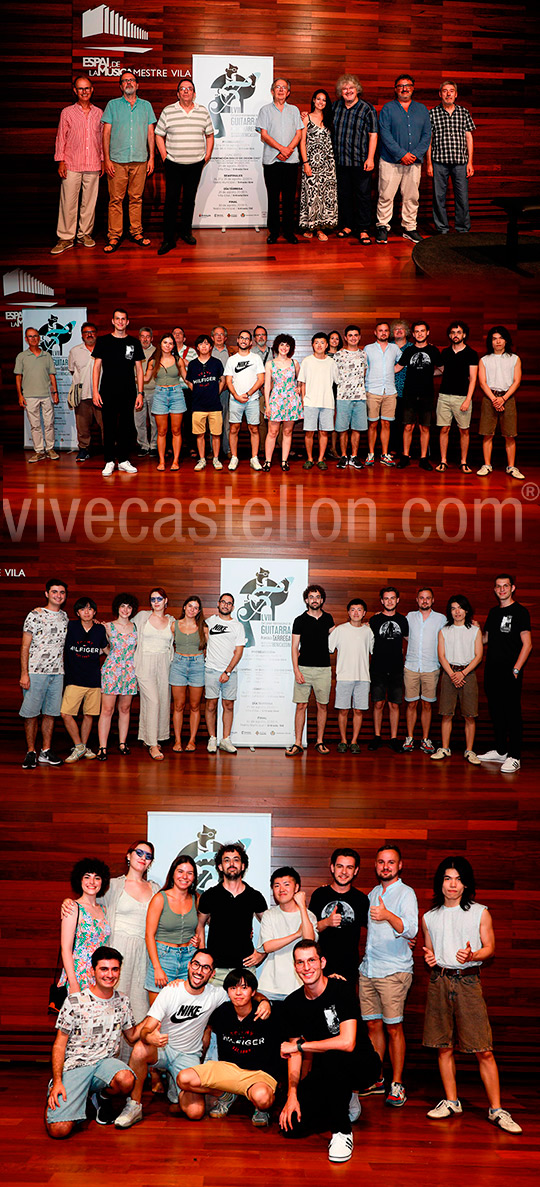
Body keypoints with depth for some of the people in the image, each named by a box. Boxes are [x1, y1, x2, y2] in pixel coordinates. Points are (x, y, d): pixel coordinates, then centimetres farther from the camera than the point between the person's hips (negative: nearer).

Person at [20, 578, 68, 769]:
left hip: (57, 673, 5)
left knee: (50, 712, 7)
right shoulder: (35, 615, -3)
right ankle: (31, 752, 6)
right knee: (31, 712, -3)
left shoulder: (65, 617, 12)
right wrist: (24, 673, -10)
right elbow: (25, 646, -4)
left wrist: (66, 670, 12)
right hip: (35, 672, -4)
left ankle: (46, 751, 15)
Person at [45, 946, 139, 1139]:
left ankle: (102, 1097, 3)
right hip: (74, 1066, -3)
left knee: (126, 1080, -34)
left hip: (106, 1062, 3)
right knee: (59, 1130, -22)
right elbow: (59, 1045, -2)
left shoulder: (122, 1001, 6)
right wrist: (57, 1082, -13)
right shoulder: (75, 1002, -6)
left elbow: (132, 1037, 17)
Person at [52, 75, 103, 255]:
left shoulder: (99, 113, 11)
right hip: (72, 165, -2)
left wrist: (103, 160, 11)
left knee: (89, 201, 4)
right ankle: (65, 238, 2)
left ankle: (85, 234, 16)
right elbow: (61, 138, 5)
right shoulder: (67, 112, 5)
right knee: (68, 201, -4)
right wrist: (61, 161, -2)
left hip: (93, 166, 2)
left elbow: (101, 138, 15)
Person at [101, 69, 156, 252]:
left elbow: (150, 133, 12)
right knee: (115, 199, -3)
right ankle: (114, 237, 1)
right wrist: (107, 159, -5)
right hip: (117, 161, -2)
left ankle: (136, 232, 15)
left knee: (136, 198, 5)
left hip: (140, 160, 2)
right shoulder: (112, 105, 6)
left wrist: (151, 157, 5)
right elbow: (106, 133, 3)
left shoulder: (146, 105, 12)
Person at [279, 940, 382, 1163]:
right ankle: (346, 1104, 16)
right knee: (292, 1126, -12)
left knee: (332, 1058, -38)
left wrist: (298, 1045, -24)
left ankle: (342, 1132, -17)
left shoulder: (341, 991, -19)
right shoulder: (293, 1003, -2)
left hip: (361, 1065, -6)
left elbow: (347, 1043, -30)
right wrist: (292, 1094, -11)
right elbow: (294, 1054, 2)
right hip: (326, 1071, 6)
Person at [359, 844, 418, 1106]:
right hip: (368, 969, 6)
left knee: (394, 1027, -4)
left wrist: (388, 916, -38)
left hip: (394, 971, -6)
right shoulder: (373, 893, 14)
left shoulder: (406, 893, -7)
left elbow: (411, 929, -22)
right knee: (373, 1025, 9)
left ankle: (397, 1084, 5)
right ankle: (376, 1079, 21)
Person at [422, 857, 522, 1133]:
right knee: (444, 1047, 6)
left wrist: (472, 955, -15)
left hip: (468, 980, -3)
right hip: (439, 981, 3)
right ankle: (451, 1102, 20)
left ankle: (496, 1109, 2)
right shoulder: (430, 917, 13)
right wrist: (429, 958, -3)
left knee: (484, 1051, -5)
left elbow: (489, 947, 4)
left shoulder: (480, 913, 5)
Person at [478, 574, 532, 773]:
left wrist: (516, 669, -15)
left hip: (510, 673, -7)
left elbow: (527, 644, -10)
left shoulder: (520, 611, -5)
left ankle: (514, 757, -2)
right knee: (496, 711, 12)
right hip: (492, 671, 7)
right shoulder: (493, 611, 15)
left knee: (512, 712, -5)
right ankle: (500, 751, 23)